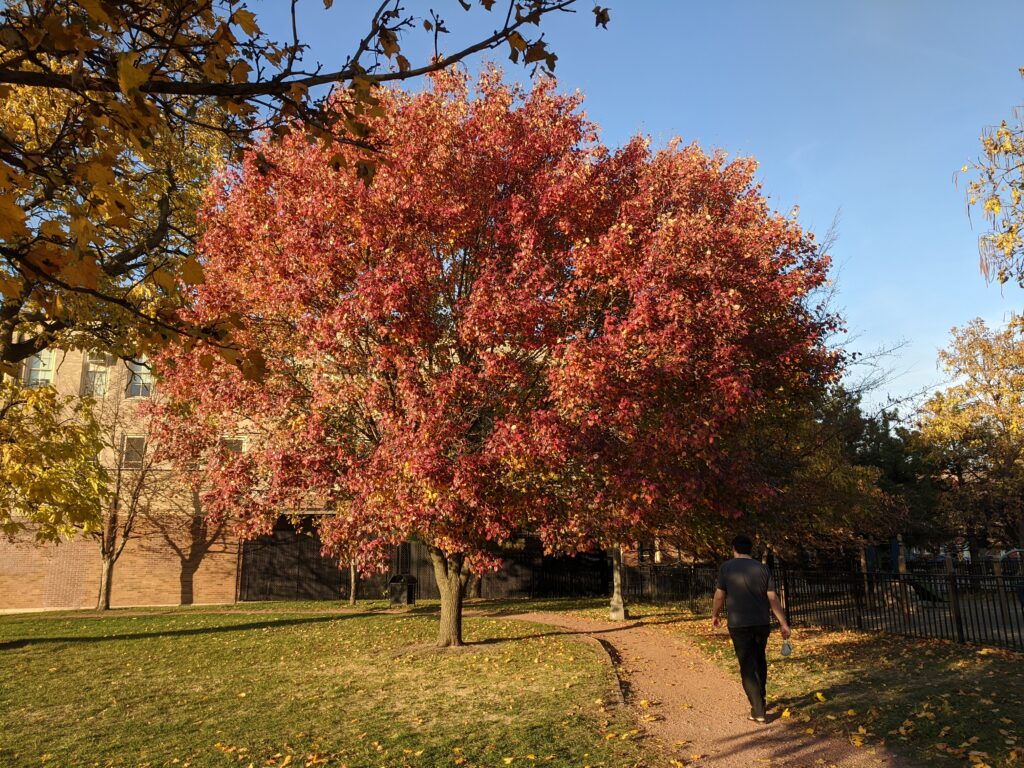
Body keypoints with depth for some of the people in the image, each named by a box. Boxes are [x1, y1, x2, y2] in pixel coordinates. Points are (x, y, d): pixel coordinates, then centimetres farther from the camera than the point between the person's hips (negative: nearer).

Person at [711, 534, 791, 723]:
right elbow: (773, 598, 0)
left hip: (739, 625, -4)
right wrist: (783, 623, 4)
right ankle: (761, 699, 36)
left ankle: (758, 710, -4)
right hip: (762, 623, 4)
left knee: (747, 666, 0)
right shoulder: (762, 569, 3)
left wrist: (715, 615, 12)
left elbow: (720, 595, -4)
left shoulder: (727, 567, -4)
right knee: (759, 660, 23)